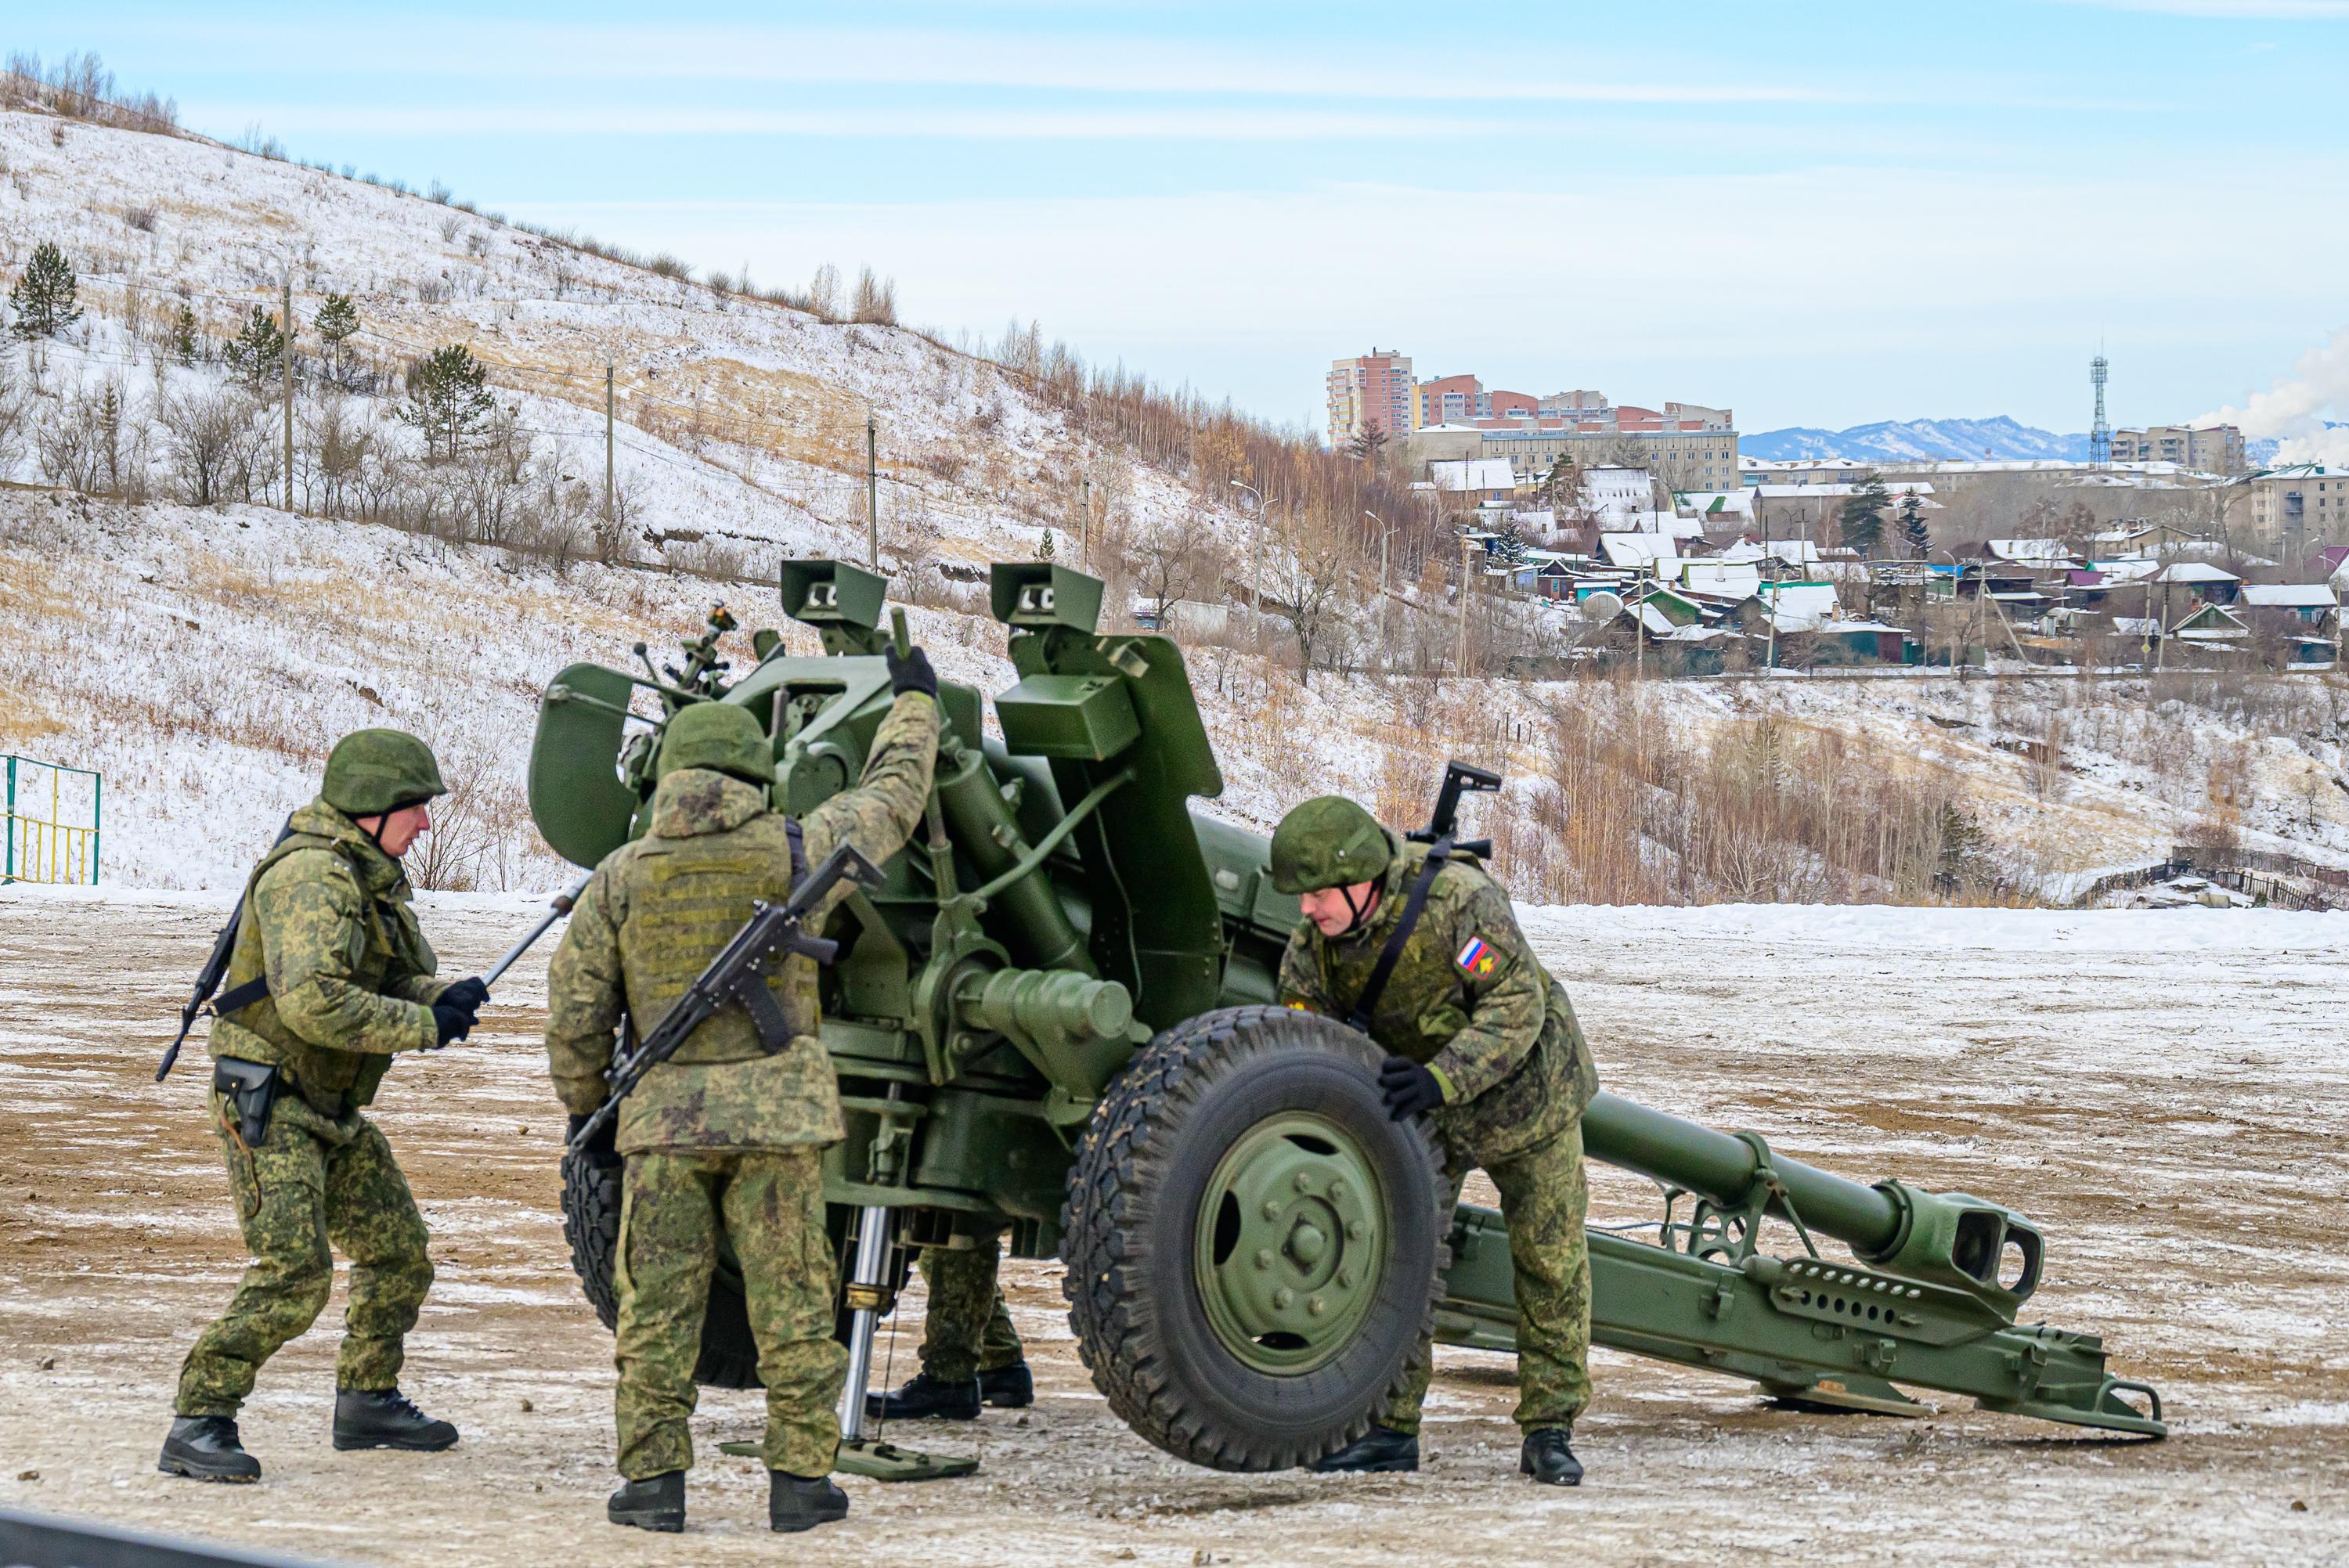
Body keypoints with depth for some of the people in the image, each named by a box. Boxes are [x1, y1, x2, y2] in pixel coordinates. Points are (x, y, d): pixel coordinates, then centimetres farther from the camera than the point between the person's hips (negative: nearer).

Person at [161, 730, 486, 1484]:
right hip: (268, 1108, -10)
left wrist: (448, 997, -6)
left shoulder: (375, 877, 14)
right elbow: (313, 1003, -31)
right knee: (294, 1273, -19)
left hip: (333, 1112, 10)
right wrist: (425, 1026, -24)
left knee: (402, 1254, 16)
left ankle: (368, 1401, 31)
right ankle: (197, 1427, -17)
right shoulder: (312, 876, -20)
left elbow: (404, 978, 17)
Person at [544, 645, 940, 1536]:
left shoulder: (621, 876, 2)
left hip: (664, 1114, 1)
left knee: (657, 1303, 5)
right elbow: (893, 799, 15)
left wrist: (582, 1106, 18)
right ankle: (799, 1478, 6)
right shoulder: (791, 853, -1)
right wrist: (914, 703, 30)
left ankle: (653, 1480, 4)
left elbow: (573, 1010, 4)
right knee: (790, 1303, 4)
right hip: (777, 1110, -1)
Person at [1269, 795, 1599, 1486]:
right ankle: (1391, 1427, 4)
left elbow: (1518, 1008, -33)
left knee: (1550, 1261, 2)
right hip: (1417, 1114, 4)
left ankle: (1549, 1432, 11)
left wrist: (1442, 1078, -45)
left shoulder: (1459, 901, -34)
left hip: (1522, 1091, -4)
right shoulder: (1313, 943, -16)